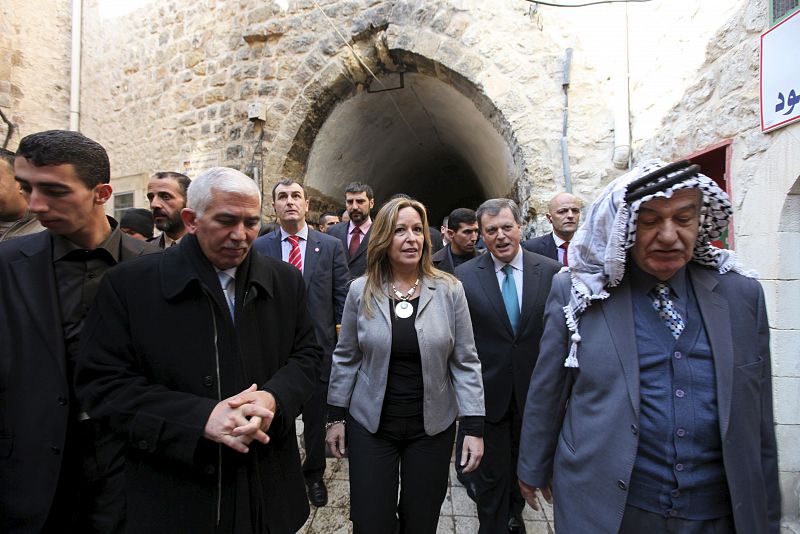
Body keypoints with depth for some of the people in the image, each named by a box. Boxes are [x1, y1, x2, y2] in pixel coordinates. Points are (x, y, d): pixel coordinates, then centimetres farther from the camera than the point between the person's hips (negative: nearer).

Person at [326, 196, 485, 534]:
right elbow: (345, 358, 3)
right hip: (370, 424, 0)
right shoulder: (361, 291, -5)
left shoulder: (449, 290, -8)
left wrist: (474, 427, -7)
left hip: (432, 426, 0)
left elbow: (465, 363, -5)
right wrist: (336, 416, 5)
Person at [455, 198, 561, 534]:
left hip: (535, 392, 2)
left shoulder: (552, 272, -6)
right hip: (488, 392, -2)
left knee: (524, 468, 25)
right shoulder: (464, 276, -9)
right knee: (491, 474, 13)